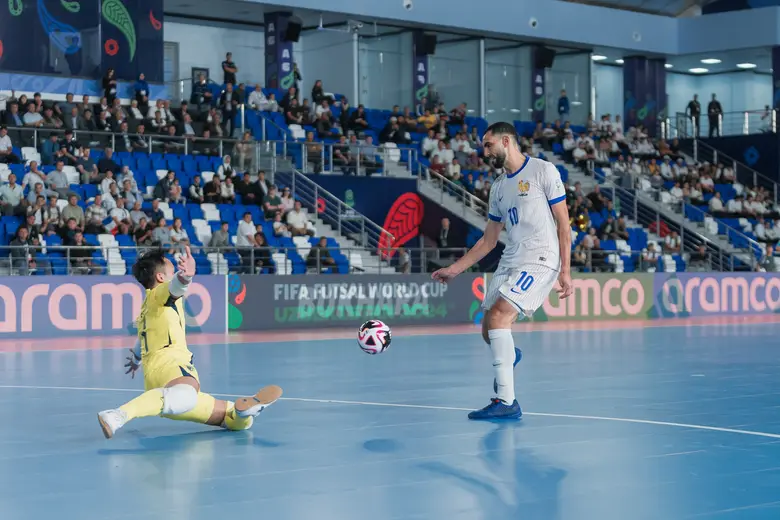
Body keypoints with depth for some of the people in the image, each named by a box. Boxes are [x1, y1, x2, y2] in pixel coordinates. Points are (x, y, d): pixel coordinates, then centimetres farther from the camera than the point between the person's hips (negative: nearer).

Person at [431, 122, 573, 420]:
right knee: (489, 330, 3)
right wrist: (454, 270, 17)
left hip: (540, 260, -7)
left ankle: (506, 401, -20)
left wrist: (565, 271, -12)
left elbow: (563, 222, -6)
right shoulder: (498, 188, 17)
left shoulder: (543, 171, -4)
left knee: (498, 317, -22)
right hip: (510, 261, 7)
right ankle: (509, 356, 41)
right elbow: (488, 240, 23)